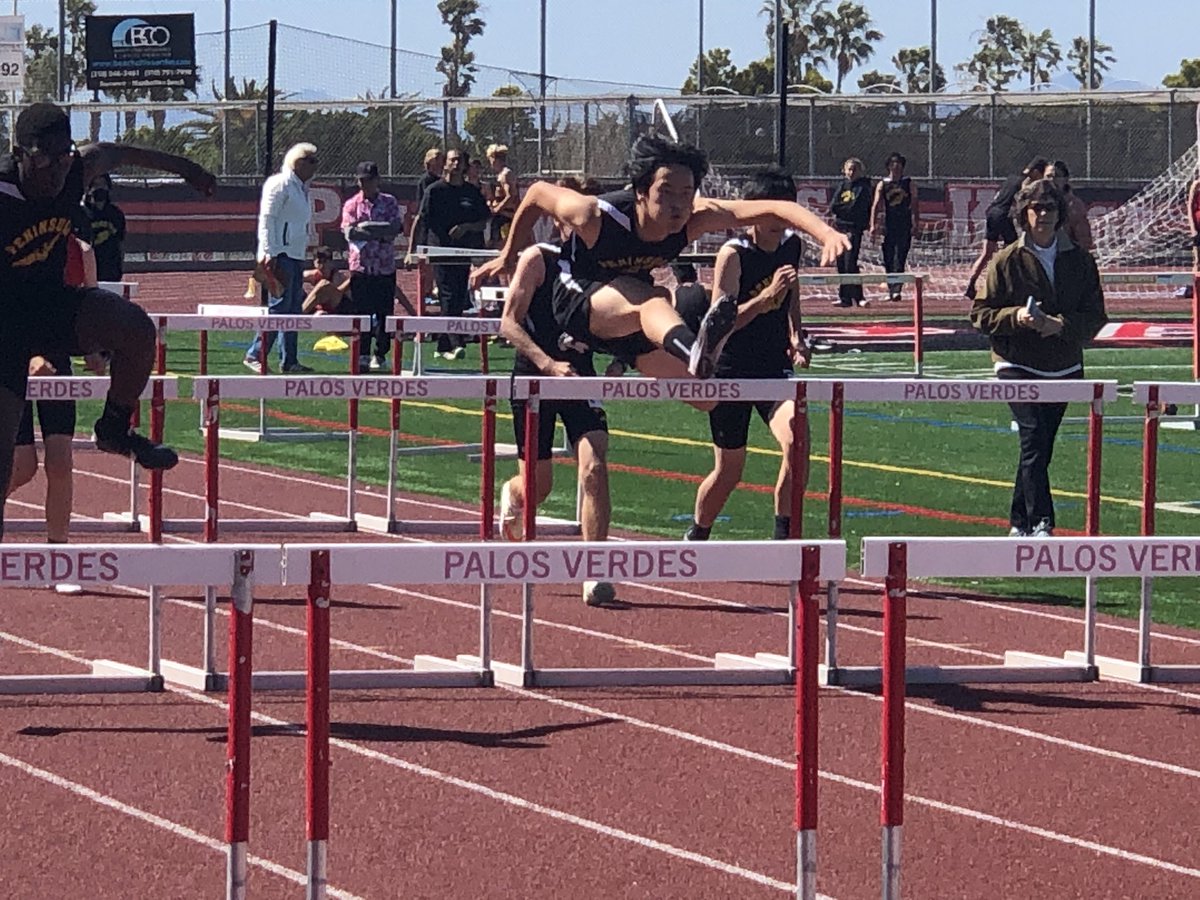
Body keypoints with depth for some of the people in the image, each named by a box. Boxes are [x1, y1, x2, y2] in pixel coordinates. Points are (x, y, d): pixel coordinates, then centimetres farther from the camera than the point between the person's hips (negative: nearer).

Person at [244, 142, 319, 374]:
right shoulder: (280, 185, -8)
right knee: (279, 307, -13)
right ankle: (255, 355, -10)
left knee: (294, 309, 8)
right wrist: (270, 254, -19)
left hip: (296, 256, 10)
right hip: (280, 256, -10)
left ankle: (289, 361, 11)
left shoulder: (302, 188, 20)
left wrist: (304, 251, 18)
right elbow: (266, 219, -14)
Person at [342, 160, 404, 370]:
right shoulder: (352, 205, 6)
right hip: (360, 265, 0)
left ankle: (380, 355, 9)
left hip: (385, 266, 0)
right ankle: (362, 355, 3)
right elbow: (349, 232, -7)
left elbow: (397, 227, -5)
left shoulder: (390, 202, 7)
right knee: (362, 312, -1)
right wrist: (381, 232, -12)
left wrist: (366, 230, -12)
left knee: (384, 313, 2)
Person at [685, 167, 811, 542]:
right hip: (732, 370, -4)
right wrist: (766, 297, -35)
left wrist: (796, 334, 7)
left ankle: (784, 539, -15)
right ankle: (696, 538, 31)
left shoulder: (793, 246, 1)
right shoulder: (733, 254, -16)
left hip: (776, 367, 4)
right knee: (728, 471, 6)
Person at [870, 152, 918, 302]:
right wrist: (873, 225, -8)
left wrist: (915, 224, -4)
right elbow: (876, 205, 2)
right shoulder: (882, 185, 9)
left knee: (899, 259, -11)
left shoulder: (908, 183, 7)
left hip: (904, 225, -2)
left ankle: (897, 289, -18)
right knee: (888, 260, 3)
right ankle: (891, 290, 12)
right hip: (889, 224, 2)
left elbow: (914, 205, 6)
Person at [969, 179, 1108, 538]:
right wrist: (1015, 317, -19)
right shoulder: (1007, 261, -1)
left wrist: (1061, 325, -16)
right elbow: (980, 314, 0)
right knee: (1034, 439, -18)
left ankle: (1020, 521, 22)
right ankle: (1040, 521, -23)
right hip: (1017, 366, -4)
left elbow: (1096, 315, 2)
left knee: (1040, 447, 10)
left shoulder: (1080, 261, 5)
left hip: (1064, 369, 4)